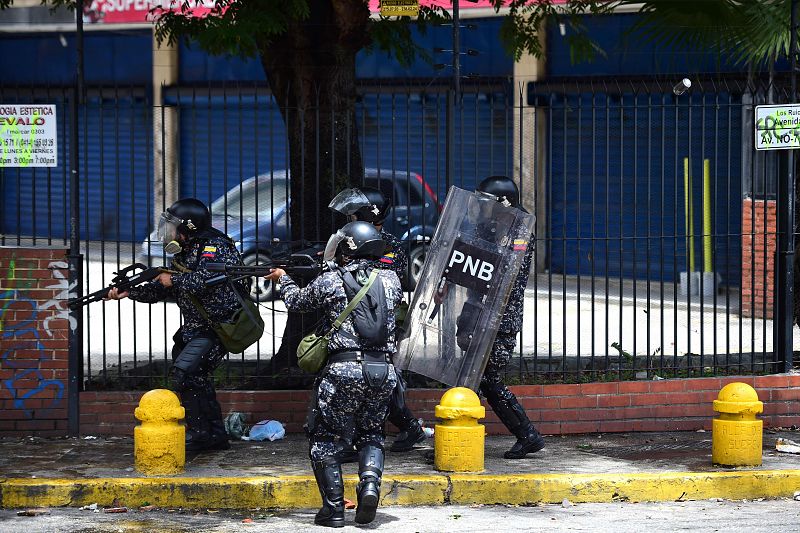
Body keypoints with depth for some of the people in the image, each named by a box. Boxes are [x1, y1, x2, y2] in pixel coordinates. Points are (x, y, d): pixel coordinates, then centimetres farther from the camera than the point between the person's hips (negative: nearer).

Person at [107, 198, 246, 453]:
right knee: (196, 376, 10)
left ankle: (200, 433, -13)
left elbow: (204, 280, -31)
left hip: (218, 326, -10)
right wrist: (128, 292, 4)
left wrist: (173, 279, -15)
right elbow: (159, 290, 17)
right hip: (196, 328, 10)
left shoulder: (214, 247, -14)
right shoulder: (185, 253, 14)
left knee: (185, 370, -19)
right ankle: (215, 436, 19)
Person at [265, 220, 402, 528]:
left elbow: (296, 301, 17)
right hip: (383, 372, 4)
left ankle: (334, 508, 5)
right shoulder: (390, 280, 7)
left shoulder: (329, 282, -1)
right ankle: (370, 483, -6)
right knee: (371, 434, 19)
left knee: (326, 439, 9)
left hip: (343, 370, -3)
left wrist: (282, 278, 39)